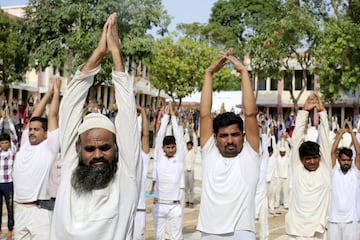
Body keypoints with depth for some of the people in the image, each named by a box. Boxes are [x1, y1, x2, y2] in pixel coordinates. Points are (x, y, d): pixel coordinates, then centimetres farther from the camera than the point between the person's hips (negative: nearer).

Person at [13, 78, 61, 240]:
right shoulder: (24, 144, 13)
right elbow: (35, 115, 15)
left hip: (40, 210, -5)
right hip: (20, 209, 6)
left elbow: (53, 116, 1)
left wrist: (56, 92, 10)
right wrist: (49, 92, 19)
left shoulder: (49, 146, 0)